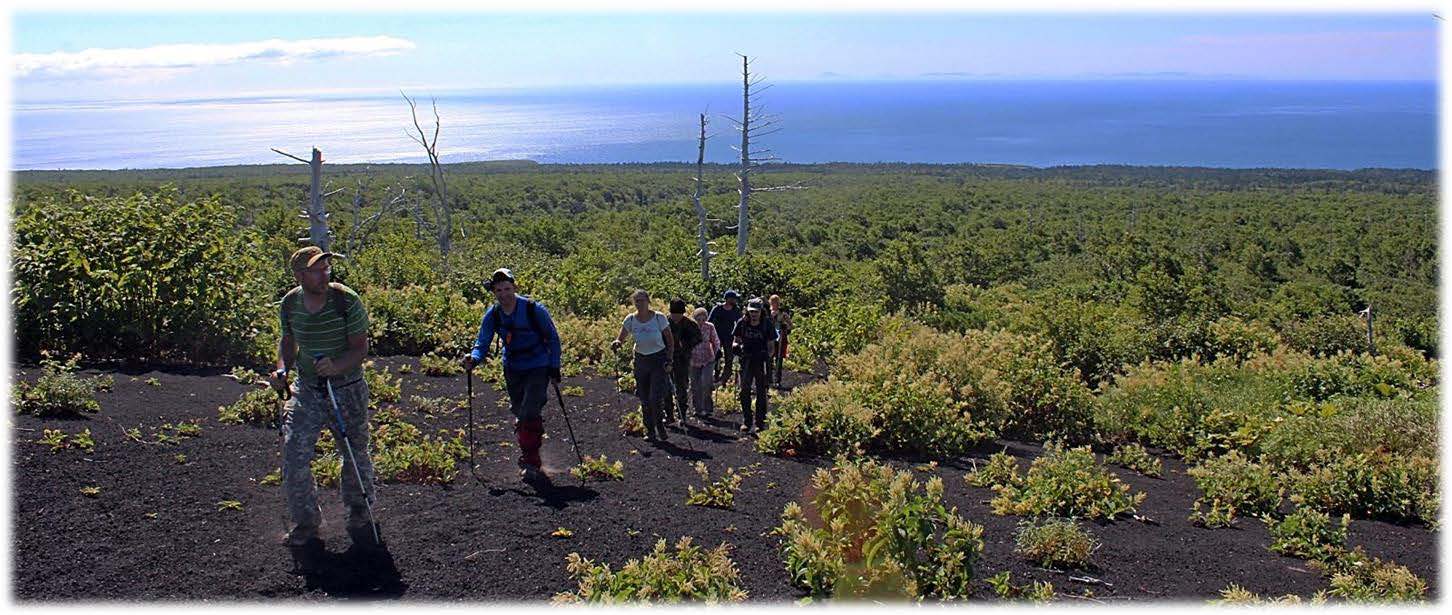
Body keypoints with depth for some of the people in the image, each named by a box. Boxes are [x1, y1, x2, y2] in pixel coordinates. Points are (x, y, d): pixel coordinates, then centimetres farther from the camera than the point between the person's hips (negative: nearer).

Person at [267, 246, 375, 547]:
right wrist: (283, 369, -5)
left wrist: (337, 366, -32)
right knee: (294, 453, -5)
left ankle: (360, 515, 34)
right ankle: (306, 521, 14)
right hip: (306, 389, 3)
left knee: (355, 454, 10)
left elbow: (361, 347, -13)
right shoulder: (289, 303, -4)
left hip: (347, 389, -3)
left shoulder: (347, 301, -17)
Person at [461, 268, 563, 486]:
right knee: (520, 414, 14)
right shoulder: (492, 315, -8)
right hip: (512, 369, 5)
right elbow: (483, 342, -6)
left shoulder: (534, 309, -19)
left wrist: (554, 367, -10)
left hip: (538, 368, -5)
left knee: (530, 413, -18)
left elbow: (553, 338, -8)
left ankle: (530, 463, -12)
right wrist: (474, 358, -28)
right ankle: (530, 461, 32)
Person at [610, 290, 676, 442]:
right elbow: (620, 339, -1)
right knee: (645, 400, 7)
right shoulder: (630, 320, -5)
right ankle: (650, 432, 19)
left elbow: (670, 340, -3)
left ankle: (661, 431, 4)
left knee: (656, 398, -12)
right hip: (641, 360, 3)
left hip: (658, 360, -3)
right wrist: (616, 343, -24)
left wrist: (669, 360, -10)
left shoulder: (659, 318, -12)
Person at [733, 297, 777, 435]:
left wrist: (767, 354, -21)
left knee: (761, 392, 3)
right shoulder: (742, 324, -2)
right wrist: (737, 347, -14)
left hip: (762, 363, -2)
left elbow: (771, 346, -1)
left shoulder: (767, 325, -7)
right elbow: (736, 340, 9)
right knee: (745, 391, 5)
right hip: (746, 362, 2)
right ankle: (746, 421, 17)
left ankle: (759, 422, 11)